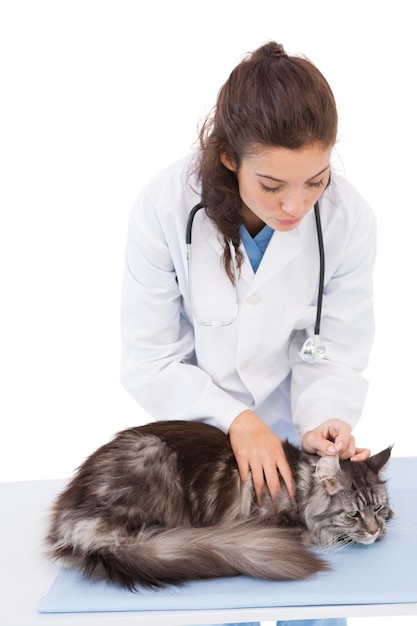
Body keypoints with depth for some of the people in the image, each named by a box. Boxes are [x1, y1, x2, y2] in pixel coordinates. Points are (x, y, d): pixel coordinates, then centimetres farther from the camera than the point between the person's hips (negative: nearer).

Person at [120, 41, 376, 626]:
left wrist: (323, 421, -30)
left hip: (295, 444, 1)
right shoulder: (164, 208, -26)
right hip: (201, 439, -1)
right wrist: (234, 419, -28)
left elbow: (335, 355, -12)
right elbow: (149, 361, -17)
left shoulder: (348, 218, -23)